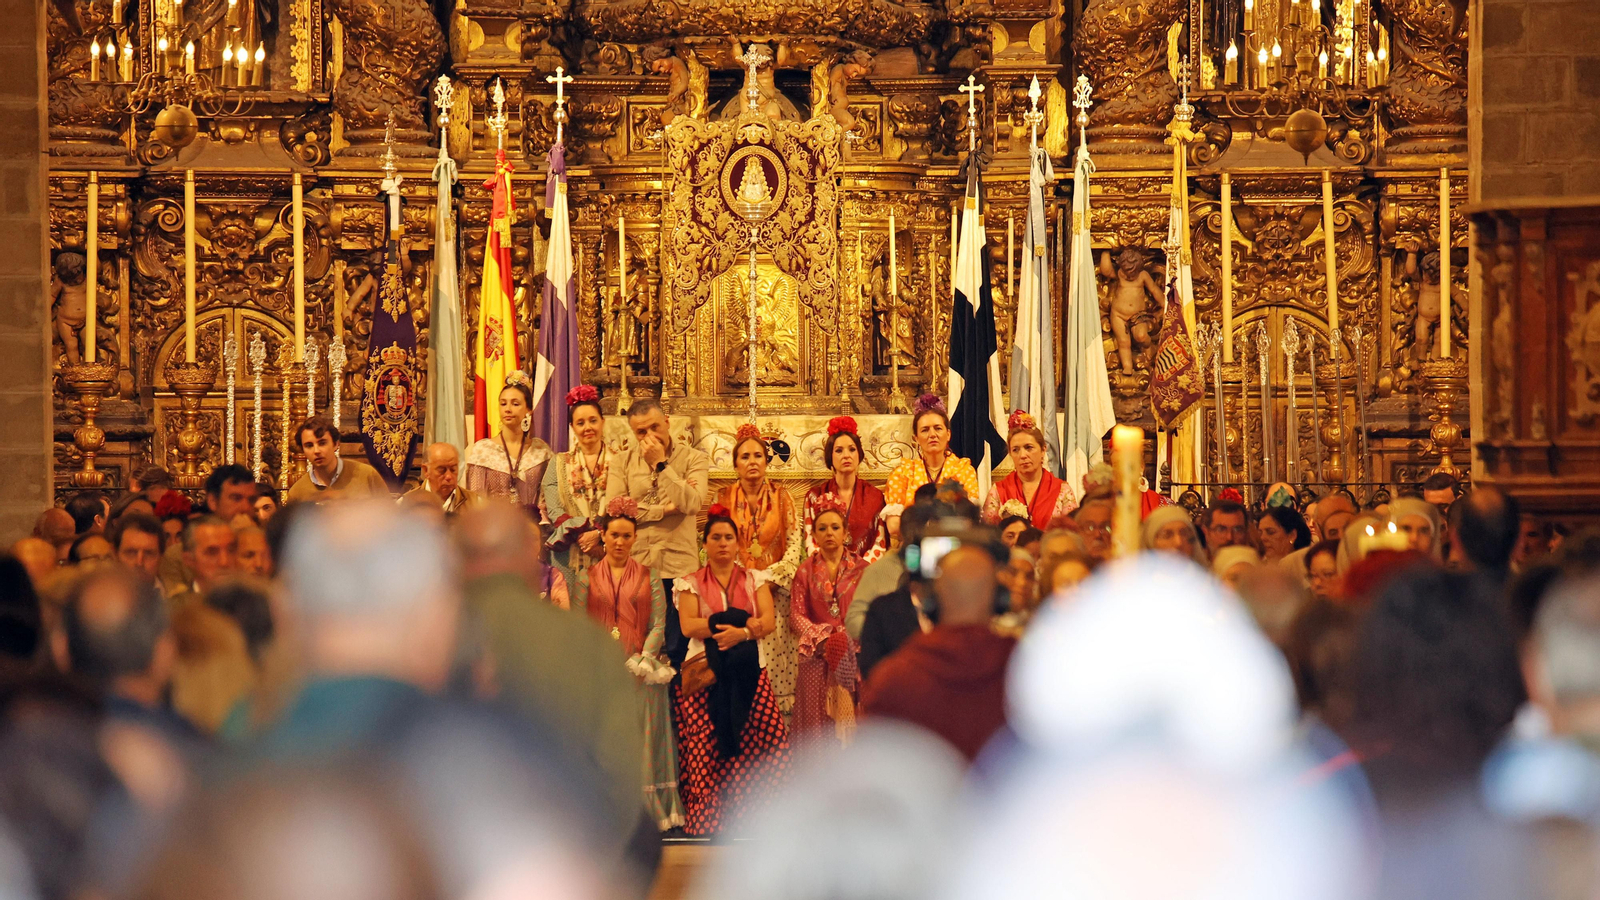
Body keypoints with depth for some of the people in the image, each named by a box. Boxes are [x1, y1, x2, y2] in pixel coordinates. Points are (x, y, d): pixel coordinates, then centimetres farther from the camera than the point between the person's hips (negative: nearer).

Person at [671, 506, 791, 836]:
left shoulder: (755, 580, 15)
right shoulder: (691, 583, 10)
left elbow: (768, 622, 1)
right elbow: (688, 625, -6)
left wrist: (742, 632, -19)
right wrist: (742, 622, -10)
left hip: (748, 673, 1)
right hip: (704, 672, -1)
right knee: (706, 746, -12)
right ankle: (707, 822, -8)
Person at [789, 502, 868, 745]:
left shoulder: (861, 569, 6)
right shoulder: (805, 571, 8)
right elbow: (796, 615, 2)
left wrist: (850, 640, -14)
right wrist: (823, 640, -13)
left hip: (854, 656, -1)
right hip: (816, 658, 1)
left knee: (851, 720, -5)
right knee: (818, 724, -2)